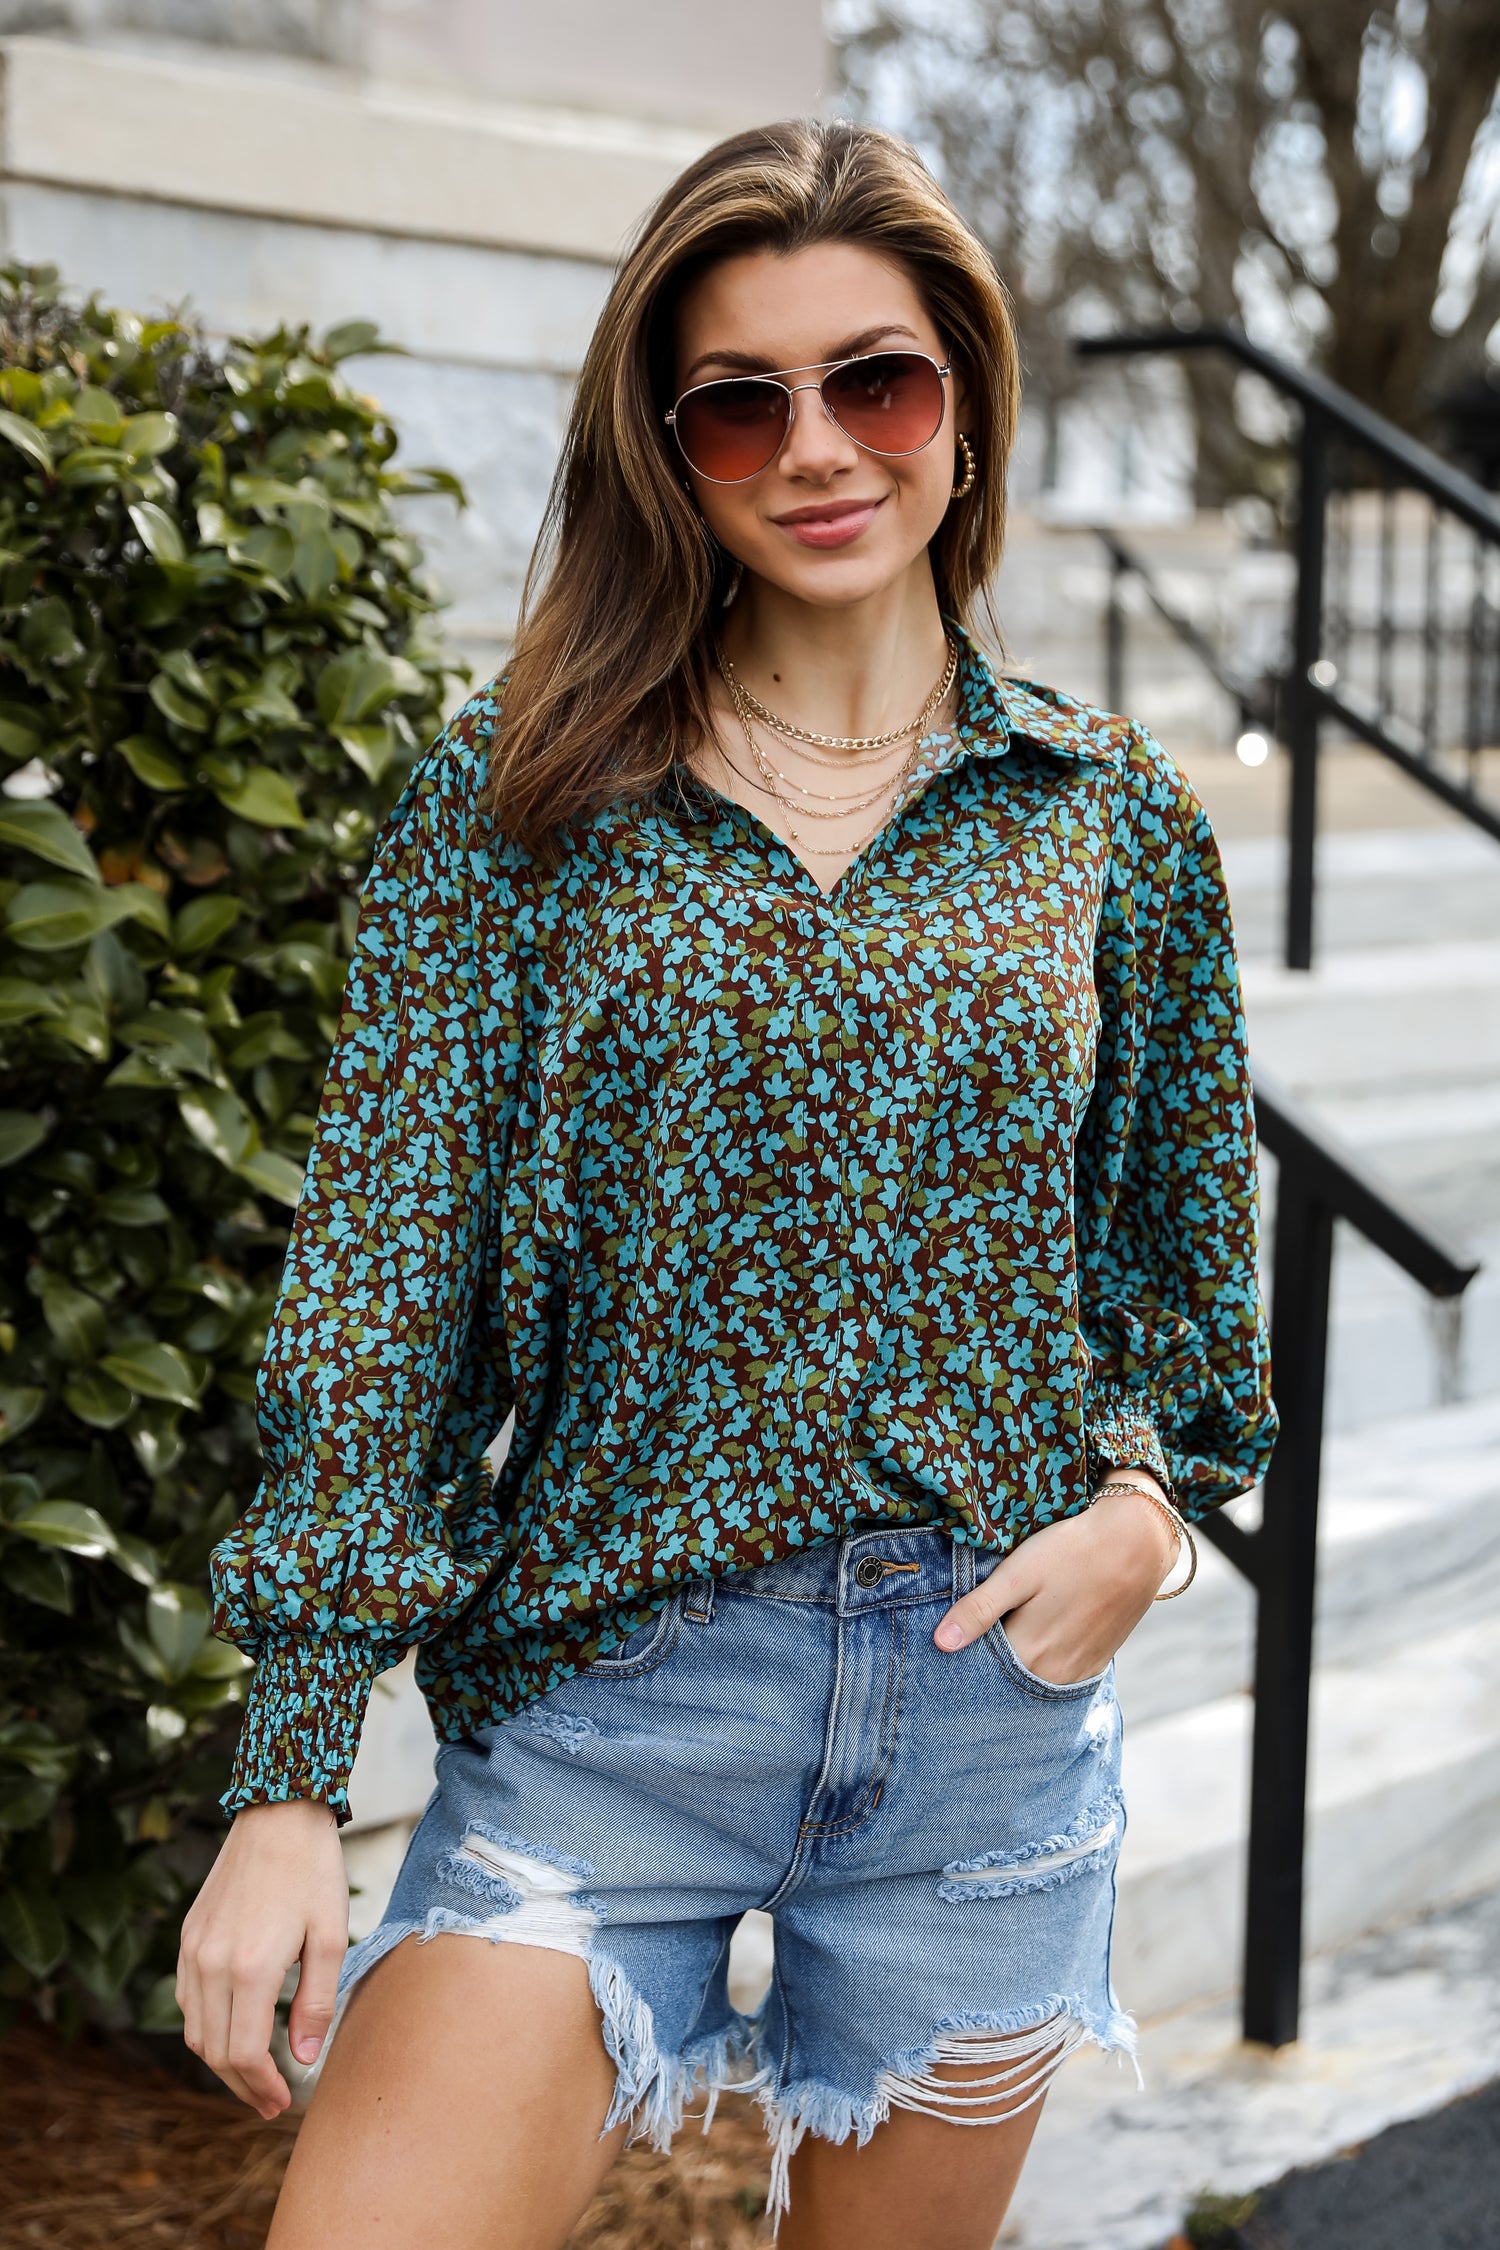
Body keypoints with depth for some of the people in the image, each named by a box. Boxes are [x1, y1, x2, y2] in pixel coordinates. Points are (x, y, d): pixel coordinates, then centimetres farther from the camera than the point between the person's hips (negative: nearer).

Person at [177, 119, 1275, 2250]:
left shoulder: (1114, 816, 3)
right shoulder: (513, 799, -3)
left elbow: (1185, 1237, 16)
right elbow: (378, 1273, -7)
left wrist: (1149, 1490, -4)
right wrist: (290, 1780, -12)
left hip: (996, 1695, 2)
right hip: (605, 1677, -2)